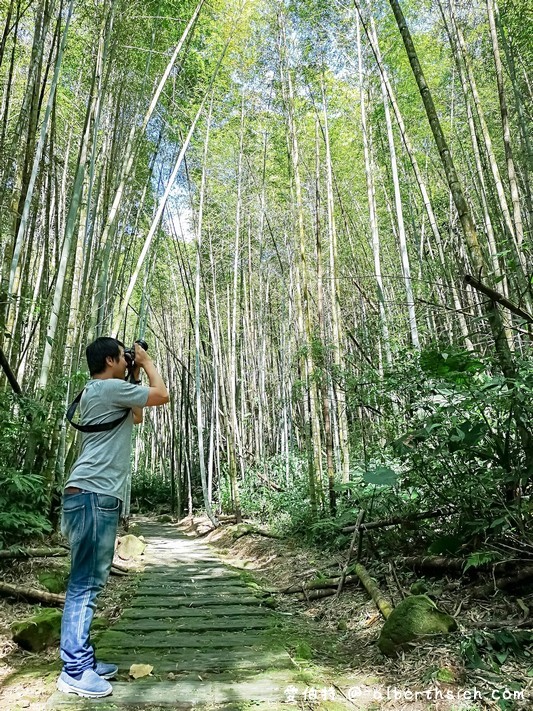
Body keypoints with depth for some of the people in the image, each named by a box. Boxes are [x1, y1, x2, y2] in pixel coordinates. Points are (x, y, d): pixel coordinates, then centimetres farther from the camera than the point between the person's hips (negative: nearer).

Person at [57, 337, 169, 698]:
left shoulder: (103, 393, 19)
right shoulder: (109, 387, -11)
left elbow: (136, 417, 30)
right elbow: (162, 394, -6)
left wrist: (136, 376, 27)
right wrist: (146, 363, 8)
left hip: (97, 496, 11)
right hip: (93, 496, -11)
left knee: (90, 582, 14)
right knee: (85, 583, -5)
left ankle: (82, 661, 22)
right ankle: (74, 671, 3)